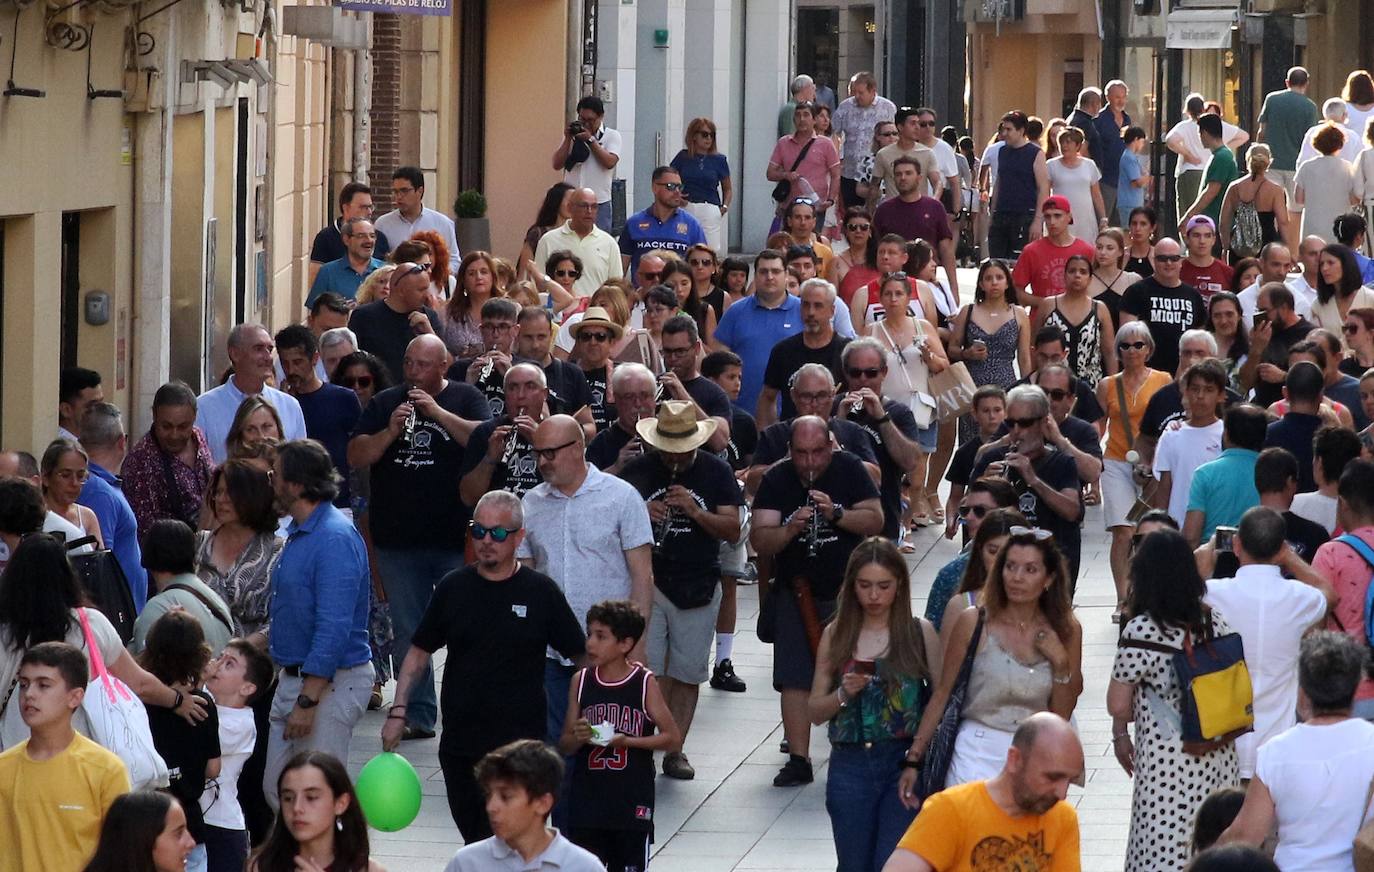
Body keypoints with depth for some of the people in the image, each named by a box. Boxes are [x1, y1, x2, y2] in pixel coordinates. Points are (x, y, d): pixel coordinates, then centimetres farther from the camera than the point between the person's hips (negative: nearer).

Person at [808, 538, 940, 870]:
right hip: (850, 765, 3)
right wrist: (843, 694, -13)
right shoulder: (836, 635, 5)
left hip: (904, 764, -3)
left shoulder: (920, 633, -1)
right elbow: (815, 712, 8)